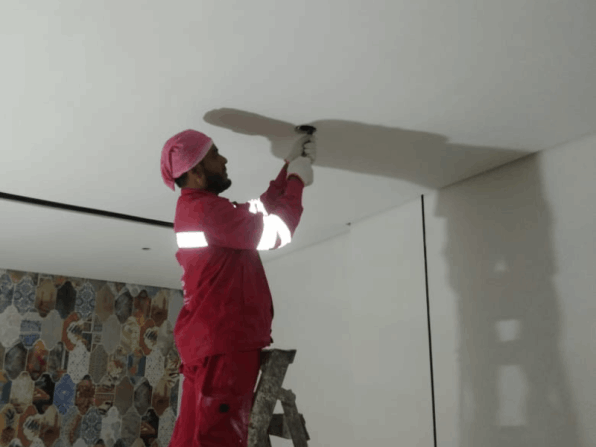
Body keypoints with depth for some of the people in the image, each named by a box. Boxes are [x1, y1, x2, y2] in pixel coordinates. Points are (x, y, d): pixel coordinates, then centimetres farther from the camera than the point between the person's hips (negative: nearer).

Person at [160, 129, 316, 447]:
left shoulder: (198, 208, 21)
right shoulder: (205, 209, -13)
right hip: (221, 343, -11)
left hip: (219, 340, 11)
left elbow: (263, 211, 28)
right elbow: (275, 232, -12)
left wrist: (290, 166, 24)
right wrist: (297, 180, 2)